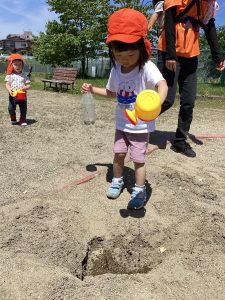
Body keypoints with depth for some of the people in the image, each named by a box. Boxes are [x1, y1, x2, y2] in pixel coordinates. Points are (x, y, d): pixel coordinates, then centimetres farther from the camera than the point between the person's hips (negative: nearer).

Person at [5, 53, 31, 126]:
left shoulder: (24, 75, 2)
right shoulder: (9, 75, -1)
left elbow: (28, 85, 0)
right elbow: (7, 84, -6)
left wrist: (26, 87, -23)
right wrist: (10, 91, -25)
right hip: (13, 95, 0)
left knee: (23, 108, 6)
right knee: (11, 108, 5)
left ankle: (23, 120, 23)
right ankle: (13, 119, 28)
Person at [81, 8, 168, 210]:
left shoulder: (147, 67, -22)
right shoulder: (116, 70, -1)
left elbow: (162, 84, -42)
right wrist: (92, 89, 6)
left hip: (141, 125, -5)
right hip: (121, 123, 5)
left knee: (138, 159, 2)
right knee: (119, 154, 12)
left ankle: (139, 191, 21)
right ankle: (117, 181, 35)